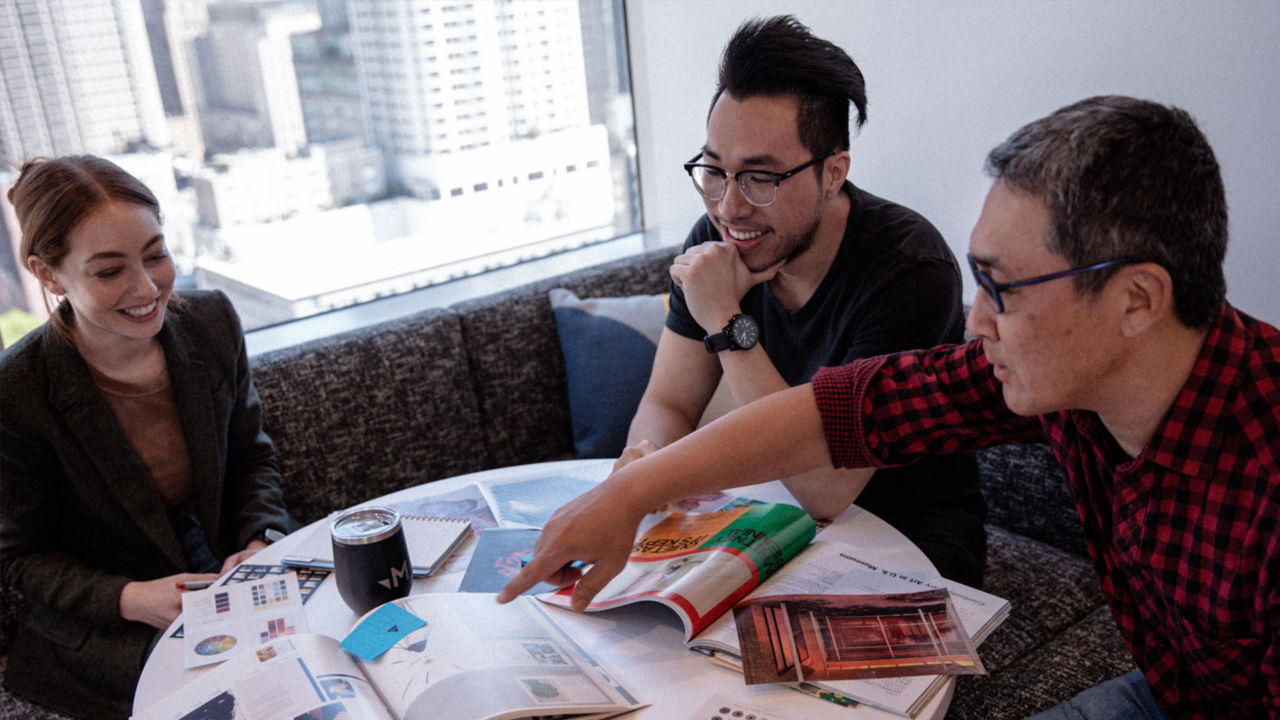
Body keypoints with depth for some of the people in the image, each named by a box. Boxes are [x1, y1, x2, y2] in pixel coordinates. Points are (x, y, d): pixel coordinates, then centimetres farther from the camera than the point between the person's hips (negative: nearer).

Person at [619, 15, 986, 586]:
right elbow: (666, 405, -2)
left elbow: (827, 490, -30)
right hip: (785, 507, 6)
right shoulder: (718, 239, -7)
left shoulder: (910, 269, -26)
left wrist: (728, 324, -32)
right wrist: (650, 459, -27)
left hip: (909, 534, -5)